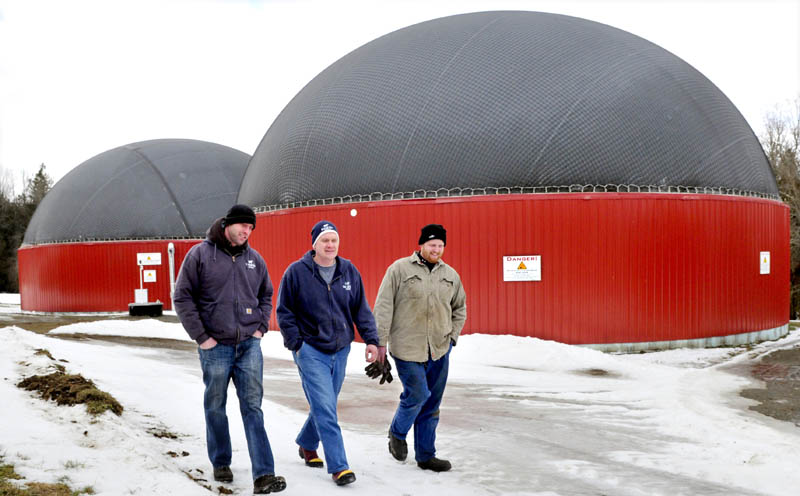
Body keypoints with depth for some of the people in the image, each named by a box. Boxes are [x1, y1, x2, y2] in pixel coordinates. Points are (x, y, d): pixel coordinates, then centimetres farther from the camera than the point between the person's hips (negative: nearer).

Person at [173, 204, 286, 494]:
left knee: (253, 407, -3)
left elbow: (266, 295, 22)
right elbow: (182, 297, -4)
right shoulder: (200, 255, -4)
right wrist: (201, 336, -9)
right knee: (216, 407, 10)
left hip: (250, 345, 2)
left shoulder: (254, 259, 9)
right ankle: (220, 463, 29)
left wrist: (261, 328, 8)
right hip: (215, 347, -2)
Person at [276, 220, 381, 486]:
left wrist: (371, 339, 0)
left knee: (325, 405, 16)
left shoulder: (349, 271, 4)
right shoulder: (296, 272, -7)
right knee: (325, 409, -11)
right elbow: (284, 312, -2)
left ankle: (307, 444, 40)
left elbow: (361, 309, 9)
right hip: (311, 351, -5)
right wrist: (296, 343, -9)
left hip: (340, 350, 5)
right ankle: (338, 466, -7)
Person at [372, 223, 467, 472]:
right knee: (417, 395, -10)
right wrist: (380, 343, -10)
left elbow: (460, 308, 24)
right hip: (407, 348, -5)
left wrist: (453, 336, 12)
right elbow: (383, 307, -7)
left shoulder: (450, 275, 10)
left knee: (431, 404, 9)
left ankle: (426, 456, 20)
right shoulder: (400, 269, -5)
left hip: (439, 350, 5)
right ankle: (397, 433, 20)